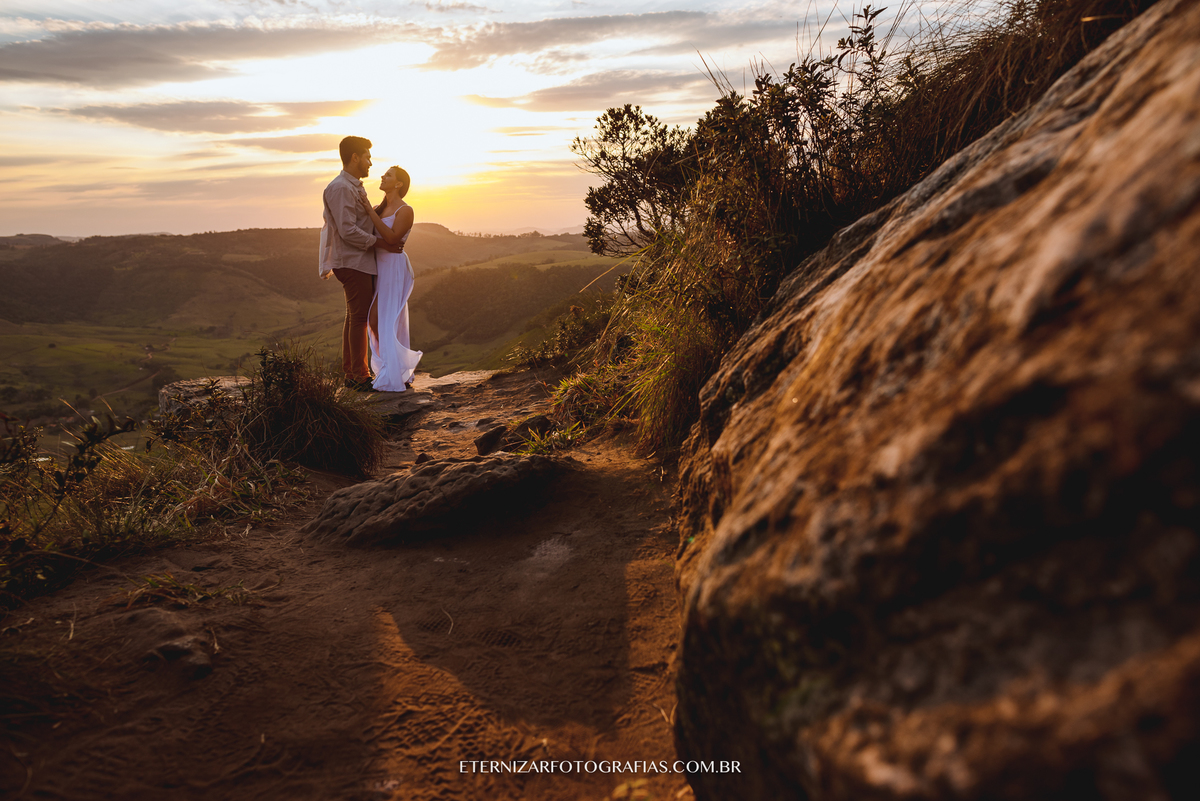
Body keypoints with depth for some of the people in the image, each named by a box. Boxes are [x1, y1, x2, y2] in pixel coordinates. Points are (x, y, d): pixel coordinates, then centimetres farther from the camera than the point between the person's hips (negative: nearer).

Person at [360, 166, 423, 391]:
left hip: (393, 268, -8)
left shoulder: (405, 210, -9)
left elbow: (392, 238, -22)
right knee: (375, 322, 9)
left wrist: (371, 212, -20)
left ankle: (396, 379, 1)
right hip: (377, 267, 8)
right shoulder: (380, 208, 13)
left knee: (388, 323, -7)